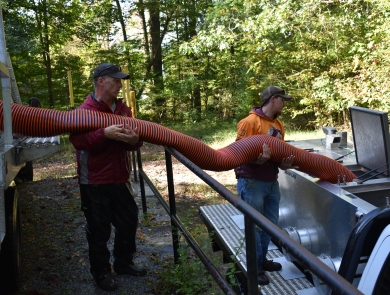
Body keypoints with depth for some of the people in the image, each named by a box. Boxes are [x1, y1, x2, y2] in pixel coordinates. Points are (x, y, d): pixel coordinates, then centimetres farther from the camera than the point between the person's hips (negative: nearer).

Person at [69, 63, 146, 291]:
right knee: (99, 228, 5)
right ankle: (101, 272, 23)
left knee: (129, 221, 16)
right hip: (95, 182, -7)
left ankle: (124, 263, 35)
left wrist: (134, 139, -15)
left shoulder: (123, 108, 9)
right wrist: (105, 133, -35)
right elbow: (77, 139, -25)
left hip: (120, 178, 7)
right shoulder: (86, 109, -12)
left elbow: (135, 139, 9)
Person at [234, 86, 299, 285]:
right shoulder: (250, 122, -12)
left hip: (272, 182, 8)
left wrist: (284, 163, -5)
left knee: (271, 224, 16)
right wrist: (258, 160, -33)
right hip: (251, 182, -8)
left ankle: (262, 259, 34)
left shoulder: (279, 125, 12)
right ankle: (255, 267, 14)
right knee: (254, 225, 1)